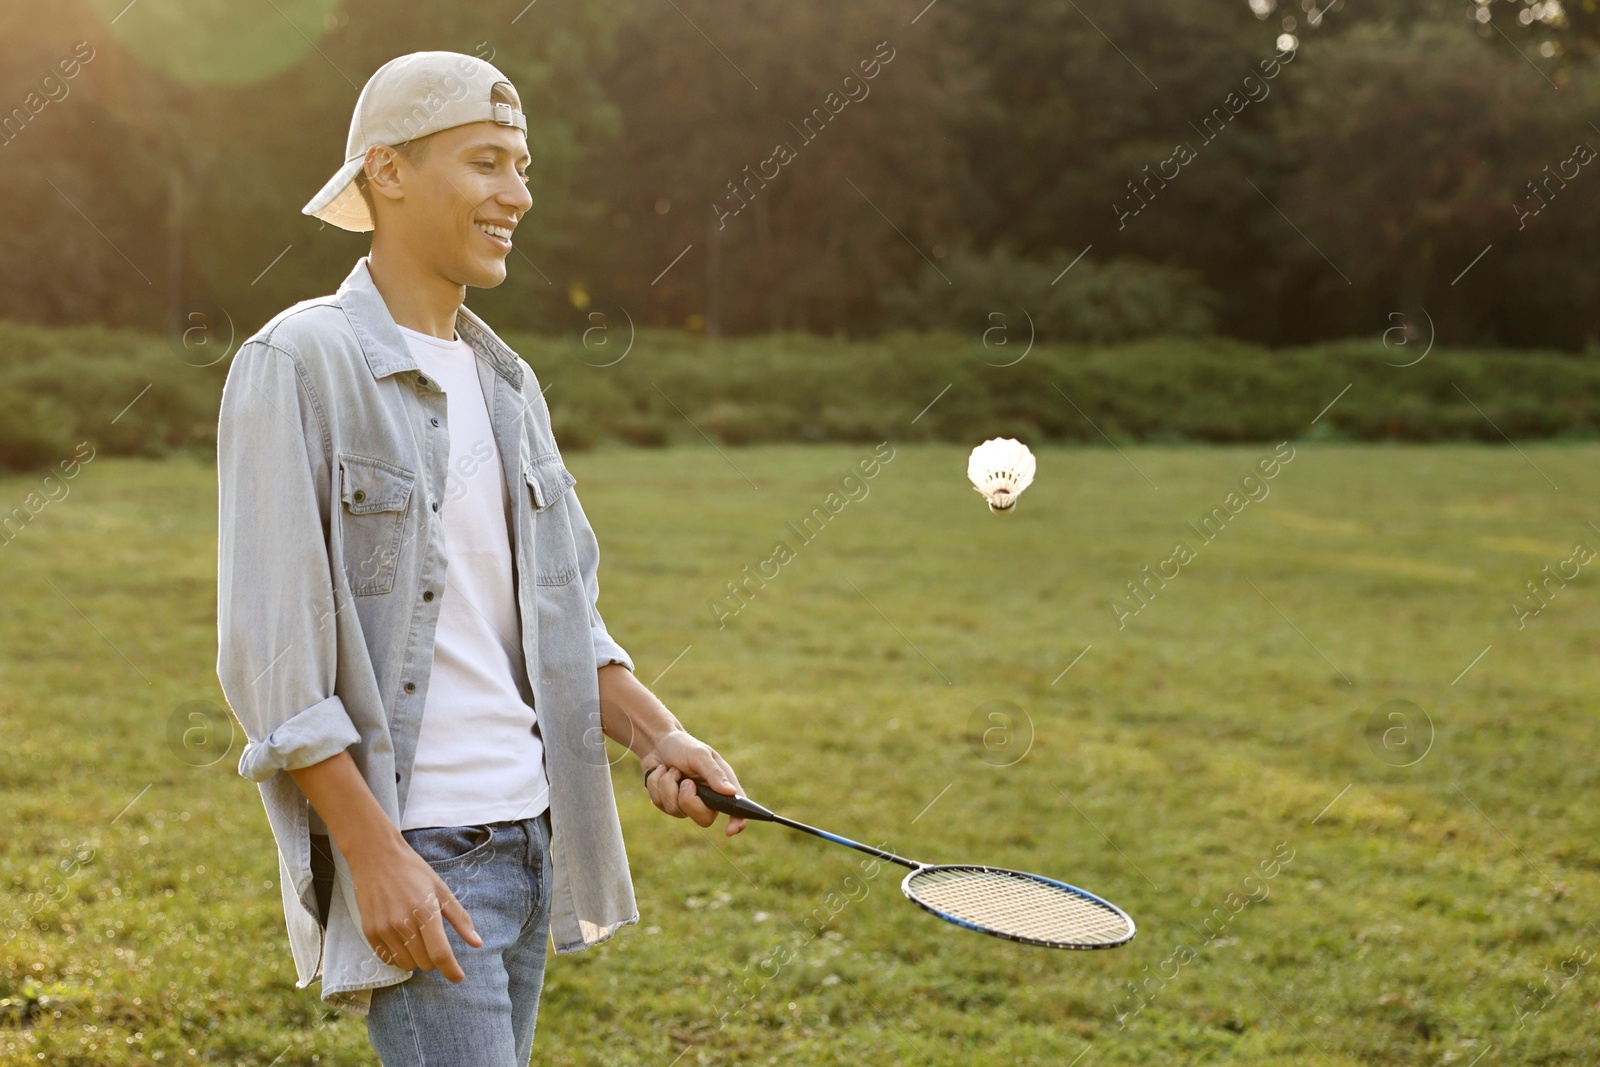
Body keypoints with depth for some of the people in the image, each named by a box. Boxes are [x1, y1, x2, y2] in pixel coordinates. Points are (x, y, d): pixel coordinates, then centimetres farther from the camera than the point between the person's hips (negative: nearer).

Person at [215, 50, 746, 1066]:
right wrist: (376, 855, -18)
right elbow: (271, 649, -14)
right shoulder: (297, 363, -9)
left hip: (532, 833, 8)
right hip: (410, 848, -7)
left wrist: (658, 734, 1)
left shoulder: (508, 381, 14)